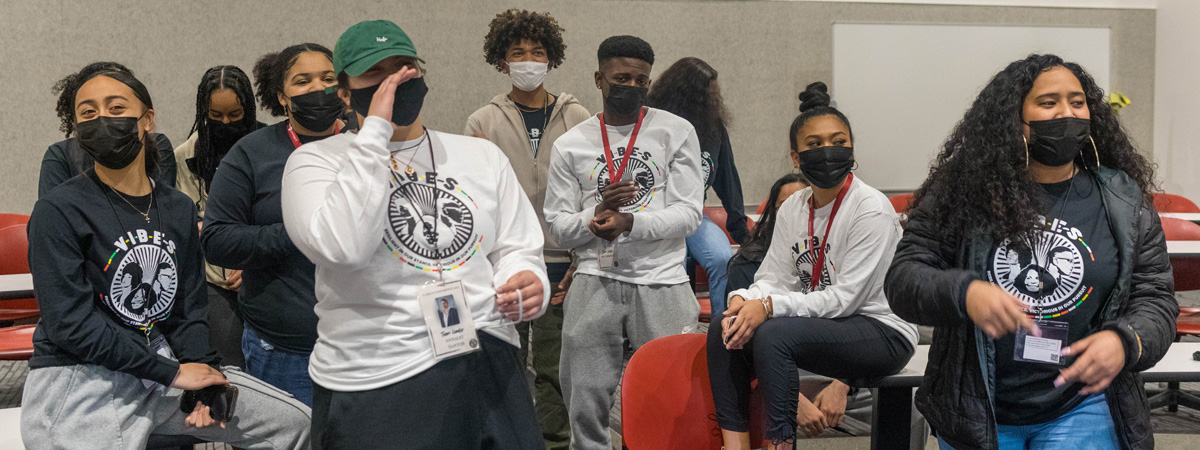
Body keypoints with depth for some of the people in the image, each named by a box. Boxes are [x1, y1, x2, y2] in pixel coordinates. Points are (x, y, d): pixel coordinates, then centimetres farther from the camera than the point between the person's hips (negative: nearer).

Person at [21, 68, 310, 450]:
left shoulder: (179, 208, 10)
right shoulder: (57, 212, -10)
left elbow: (189, 306, 11)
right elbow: (71, 323, -16)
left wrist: (202, 369, -8)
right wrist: (173, 372, -16)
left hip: (163, 360, 6)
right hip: (81, 382, -6)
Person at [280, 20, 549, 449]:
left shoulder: (482, 155, 12)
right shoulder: (316, 161, -2)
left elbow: (516, 249, 12)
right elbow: (344, 246, -21)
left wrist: (529, 284, -12)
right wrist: (376, 129, -17)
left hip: (492, 372, 4)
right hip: (379, 386, -4)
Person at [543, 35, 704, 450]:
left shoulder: (676, 132, 5)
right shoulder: (570, 146, 9)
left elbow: (689, 213, -3)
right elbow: (558, 229, 8)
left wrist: (630, 223, -17)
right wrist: (596, 217, -13)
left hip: (662, 280, -1)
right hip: (596, 281, 1)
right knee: (586, 403, 2)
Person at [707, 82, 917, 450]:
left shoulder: (872, 209, -14)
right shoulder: (792, 209, 8)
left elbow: (845, 297, -19)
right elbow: (773, 279, 5)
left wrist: (769, 306, -25)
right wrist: (742, 300, -18)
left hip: (883, 333, -7)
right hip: (817, 322, 7)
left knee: (773, 335, -30)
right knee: (724, 328, -9)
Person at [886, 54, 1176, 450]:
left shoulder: (1124, 203, 2)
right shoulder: (963, 193, -6)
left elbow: (1155, 298, 2)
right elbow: (903, 277, -8)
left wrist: (1123, 341, -20)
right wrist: (964, 292, -28)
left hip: (1080, 408, 1)